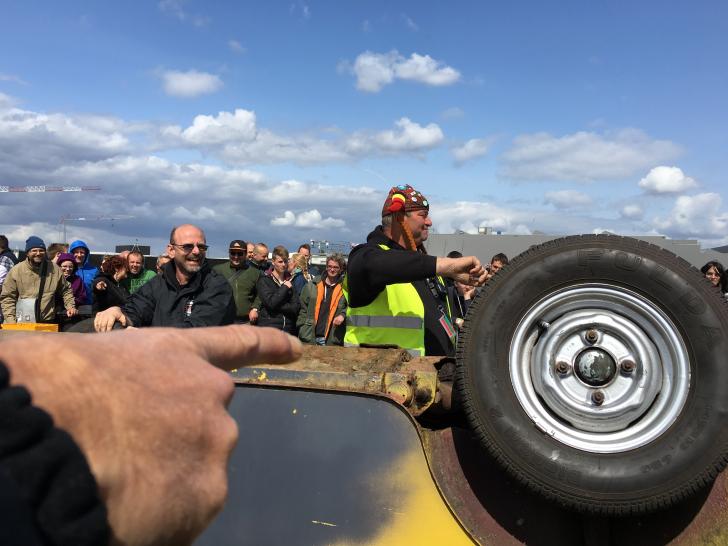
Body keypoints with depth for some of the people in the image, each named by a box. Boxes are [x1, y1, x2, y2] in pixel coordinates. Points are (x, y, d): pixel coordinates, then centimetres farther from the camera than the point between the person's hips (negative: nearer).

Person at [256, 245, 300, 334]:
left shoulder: (290, 281, 12)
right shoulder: (264, 280, 0)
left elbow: (296, 307, 3)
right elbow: (270, 302, -14)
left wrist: (278, 306, -10)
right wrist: (285, 288, -6)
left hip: (288, 329, 4)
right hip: (269, 326, -3)